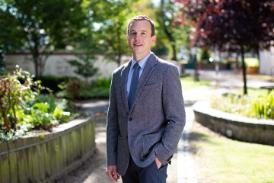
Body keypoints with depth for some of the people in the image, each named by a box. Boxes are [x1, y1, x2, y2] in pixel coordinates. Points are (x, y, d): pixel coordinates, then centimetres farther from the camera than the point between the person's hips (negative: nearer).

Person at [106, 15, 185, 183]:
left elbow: (177, 119, -8)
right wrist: (111, 160, 7)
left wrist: (161, 154, -15)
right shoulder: (119, 75, 11)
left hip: (153, 157, -5)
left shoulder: (167, 71, -5)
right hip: (125, 160, 5)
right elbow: (113, 119, 12)